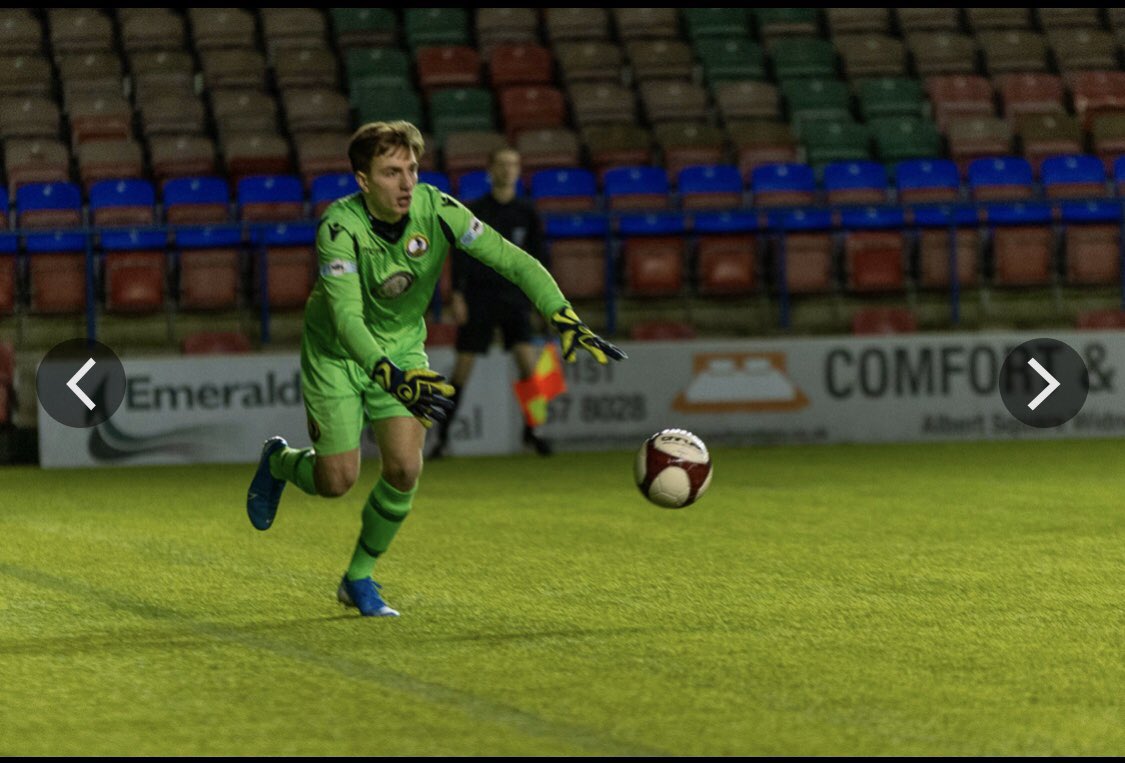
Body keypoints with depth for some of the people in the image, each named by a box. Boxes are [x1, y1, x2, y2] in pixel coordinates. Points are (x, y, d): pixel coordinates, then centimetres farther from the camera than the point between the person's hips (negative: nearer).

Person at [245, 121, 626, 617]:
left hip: (402, 348, 3)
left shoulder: (436, 210, -22)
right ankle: (280, 462, 34)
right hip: (335, 353, -3)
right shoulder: (340, 227, -30)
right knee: (338, 480, -3)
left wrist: (566, 318, -35)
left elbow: (513, 261, -22)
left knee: (405, 468, -12)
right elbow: (347, 317, -39)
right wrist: (392, 377, -54)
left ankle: (359, 578, 10)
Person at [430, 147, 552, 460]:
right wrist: (457, 294, -10)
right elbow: (460, 254, -2)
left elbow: (537, 256, 11)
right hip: (478, 298, -2)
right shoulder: (473, 211, 0)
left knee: (528, 360, -12)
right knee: (463, 366, -3)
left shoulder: (526, 213, 7)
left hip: (514, 297, 2)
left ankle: (531, 430, 1)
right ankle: (443, 434, 7)